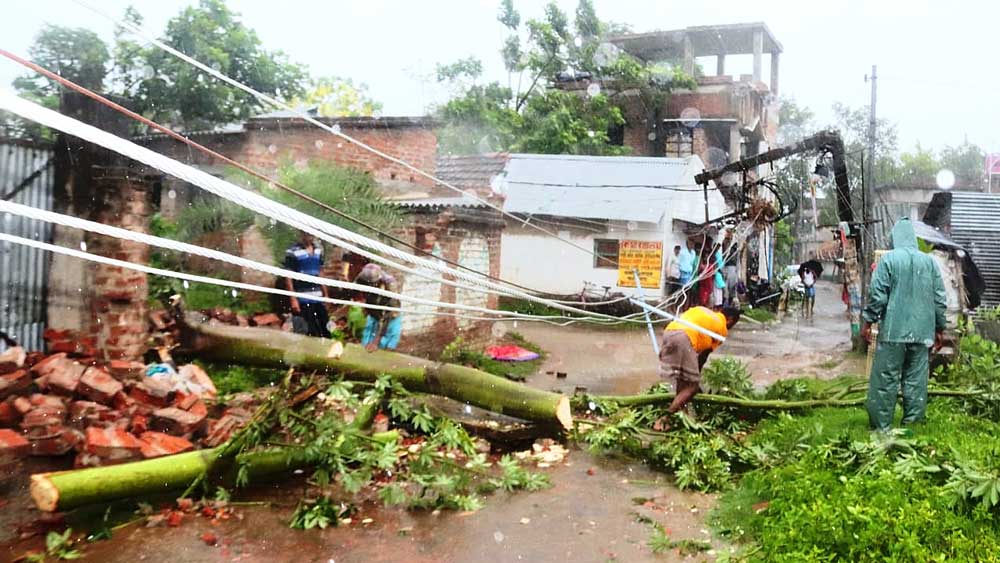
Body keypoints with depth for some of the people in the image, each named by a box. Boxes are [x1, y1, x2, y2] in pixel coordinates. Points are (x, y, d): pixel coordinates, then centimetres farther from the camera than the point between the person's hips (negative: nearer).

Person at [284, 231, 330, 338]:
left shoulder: (318, 249, 10)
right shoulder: (293, 251, -8)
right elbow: (288, 277, -9)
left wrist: (326, 294, 14)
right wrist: (293, 299, -15)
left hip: (318, 298, 6)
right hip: (302, 300, -6)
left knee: (326, 331, 10)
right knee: (303, 334, 0)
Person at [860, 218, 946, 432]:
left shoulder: (889, 259, -5)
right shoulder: (929, 261, 6)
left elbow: (877, 294, -8)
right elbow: (939, 298, 9)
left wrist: (868, 321, 2)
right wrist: (939, 328, 17)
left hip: (893, 330, -3)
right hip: (922, 332, 4)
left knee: (886, 379, 1)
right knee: (916, 379, 9)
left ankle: (881, 425, 4)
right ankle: (912, 422, 13)